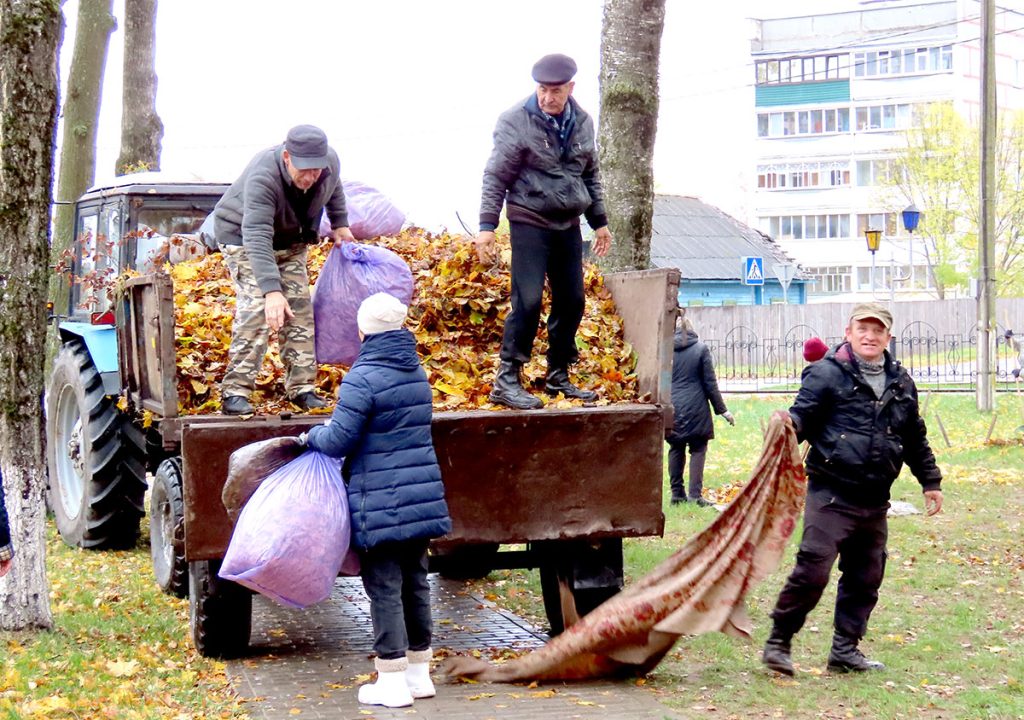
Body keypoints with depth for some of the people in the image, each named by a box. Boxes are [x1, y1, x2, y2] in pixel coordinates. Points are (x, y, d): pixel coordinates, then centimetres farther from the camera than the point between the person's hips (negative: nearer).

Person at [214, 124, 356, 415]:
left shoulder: (330, 163, -21)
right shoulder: (262, 177, -40)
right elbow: (257, 238, -47)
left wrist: (340, 224, 13)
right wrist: (272, 290, -54)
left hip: (291, 241, 6)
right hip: (242, 235, -6)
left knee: (300, 310, 0)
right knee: (255, 309, -20)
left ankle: (302, 388, 7)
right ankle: (235, 393, -19)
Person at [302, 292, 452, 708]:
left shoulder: (363, 378, -16)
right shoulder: (417, 374, 10)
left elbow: (338, 440, -16)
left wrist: (313, 436, 7)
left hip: (379, 504, -7)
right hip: (420, 498, 8)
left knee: (384, 588, -1)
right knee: (415, 582, 14)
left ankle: (392, 682, 2)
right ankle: (419, 674, 22)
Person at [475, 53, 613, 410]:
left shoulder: (582, 122, 8)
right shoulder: (516, 120, -10)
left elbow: (590, 175, 19)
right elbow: (496, 176, -8)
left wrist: (599, 221, 19)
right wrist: (487, 225, -13)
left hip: (568, 225, 6)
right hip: (529, 222, -6)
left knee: (571, 301, 9)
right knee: (528, 300, -14)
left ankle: (558, 377, 21)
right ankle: (507, 380, -9)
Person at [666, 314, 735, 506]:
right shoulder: (701, 349, -3)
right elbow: (710, 383, -2)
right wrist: (722, 410, 5)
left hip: (672, 409, 2)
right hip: (696, 409, -2)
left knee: (676, 450, 12)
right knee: (698, 450, 4)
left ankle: (677, 494, 14)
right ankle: (695, 495, -3)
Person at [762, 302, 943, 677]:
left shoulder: (900, 382, 14)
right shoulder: (826, 374, -4)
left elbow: (915, 438, 24)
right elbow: (804, 415, -12)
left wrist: (931, 481, 26)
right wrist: (790, 425, -35)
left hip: (874, 501, 6)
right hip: (831, 494, -6)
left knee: (865, 578, 11)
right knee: (812, 570, -12)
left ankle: (845, 650, 22)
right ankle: (778, 642, 1)